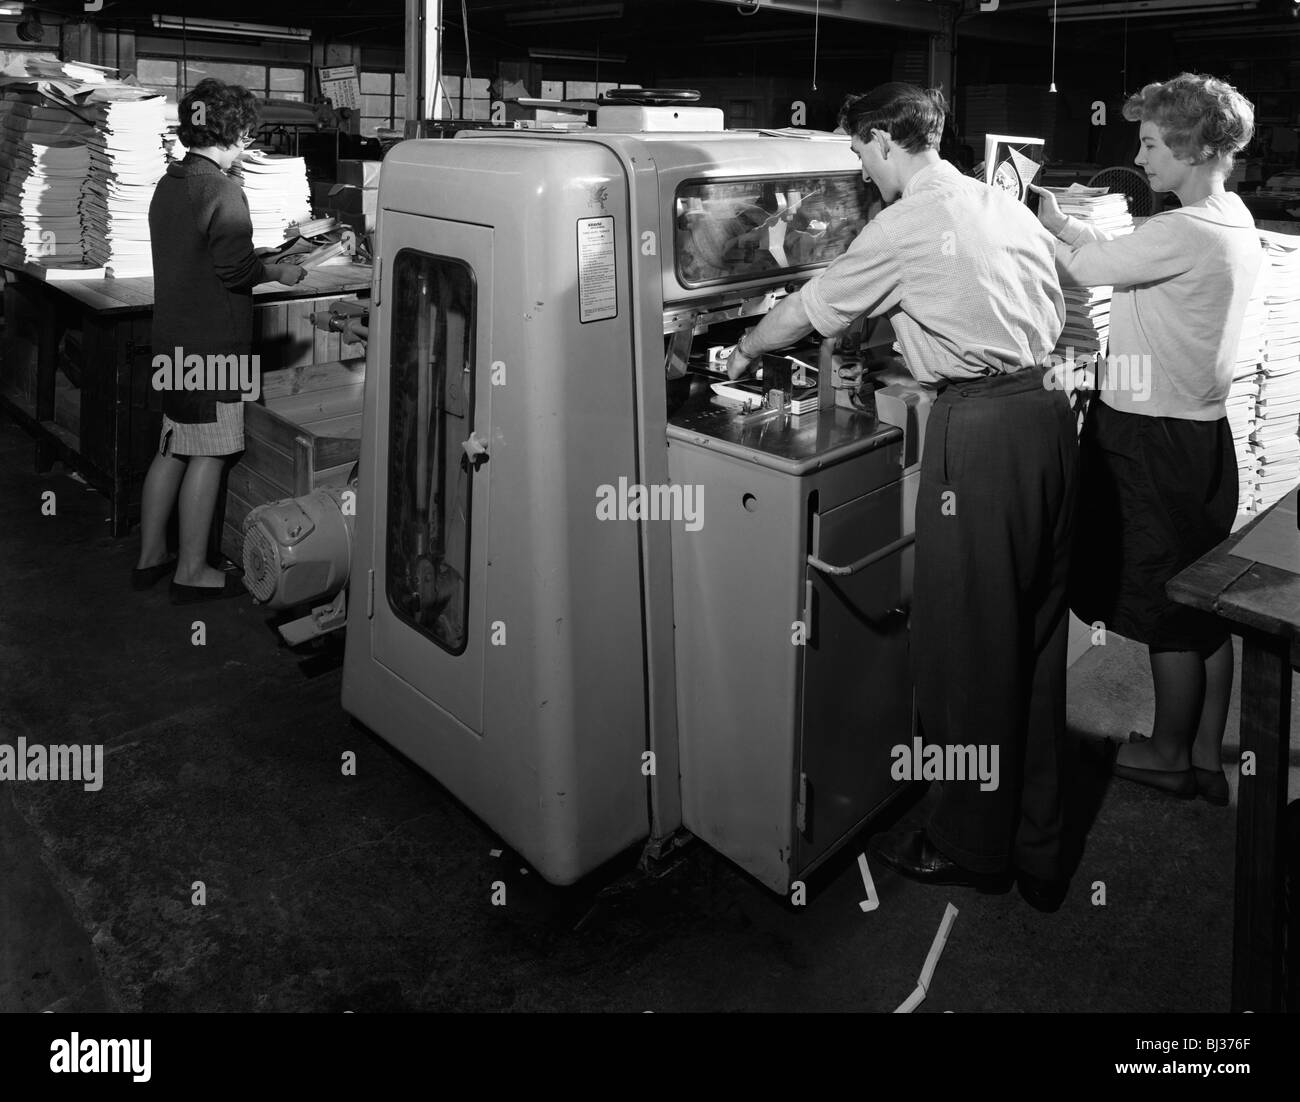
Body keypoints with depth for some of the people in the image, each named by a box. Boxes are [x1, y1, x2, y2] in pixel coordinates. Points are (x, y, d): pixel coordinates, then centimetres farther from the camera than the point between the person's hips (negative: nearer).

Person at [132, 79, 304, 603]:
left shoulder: (169, 183, 12)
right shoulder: (222, 190, -15)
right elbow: (235, 269, -20)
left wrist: (262, 266, 19)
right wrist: (279, 272, -3)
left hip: (172, 338, 9)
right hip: (212, 343, -9)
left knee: (173, 448, 16)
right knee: (208, 455, 0)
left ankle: (150, 556, 24)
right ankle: (192, 571, 7)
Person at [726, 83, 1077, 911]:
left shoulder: (906, 227, -5)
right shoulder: (1008, 206, 16)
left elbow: (805, 312, 4)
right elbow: (1059, 319, 17)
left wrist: (744, 352, 22)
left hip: (981, 428, -8)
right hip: (1048, 409, 8)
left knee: (969, 646, 3)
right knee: (1037, 640, 13)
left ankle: (973, 848, 18)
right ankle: (1040, 851, 26)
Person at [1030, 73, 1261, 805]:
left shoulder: (1183, 234, -20)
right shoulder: (1235, 220, 9)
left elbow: (1080, 269, -13)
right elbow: (1118, 254, 10)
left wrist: (1034, 220, 2)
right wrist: (1054, 216, 7)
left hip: (1157, 442, -9)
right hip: (1203, 433, 9)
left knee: (1167, 610, 6)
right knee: (1206, 602, 15)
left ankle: (1169, 756, 23)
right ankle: (1208, 757, 28)